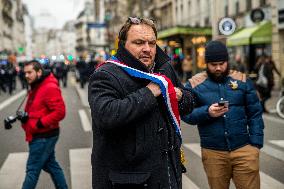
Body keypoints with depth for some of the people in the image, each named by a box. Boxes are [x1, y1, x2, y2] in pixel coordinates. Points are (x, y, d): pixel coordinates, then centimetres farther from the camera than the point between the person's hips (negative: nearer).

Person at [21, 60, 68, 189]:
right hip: (40, 136, 10)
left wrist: (40, 123, -22)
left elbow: (60, 112, -24)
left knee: (32, 169, -1)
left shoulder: (50, 88, -19)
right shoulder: (36, 88, 12)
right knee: (51, 165, 17)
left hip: (43, 137, -10)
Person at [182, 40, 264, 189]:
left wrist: (256, 144, -3)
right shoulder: (194, 84, 0)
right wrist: (207, 112, -21)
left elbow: (255, 114, 5)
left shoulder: (242, 80, 5)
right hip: (213, 153, 0)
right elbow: (186, 114, -4)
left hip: (244, 149, 1)